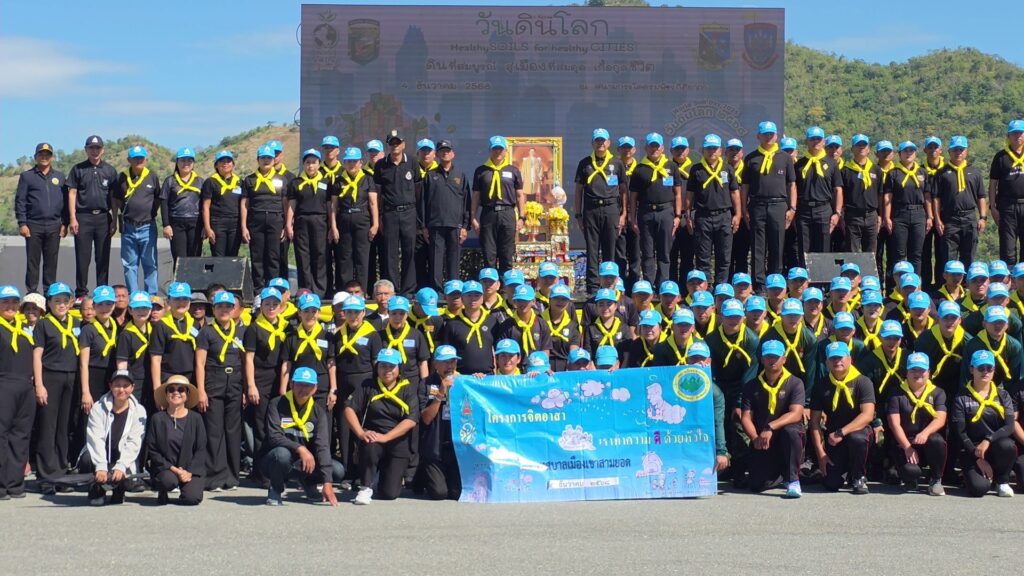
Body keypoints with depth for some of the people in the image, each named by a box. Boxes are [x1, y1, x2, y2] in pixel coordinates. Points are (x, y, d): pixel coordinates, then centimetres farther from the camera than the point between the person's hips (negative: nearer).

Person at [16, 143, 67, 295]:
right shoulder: (26, 176, 5)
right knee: (32, 261, 0)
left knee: (51, 261, 4)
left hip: (54, 226, 2)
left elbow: (65, 201, 11)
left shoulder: (59, 177, 12)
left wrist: (64, 223, 4)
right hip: (33, 225, -2)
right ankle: (31, 293, 3)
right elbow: (20, 201, 1)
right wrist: (22, 223, -7)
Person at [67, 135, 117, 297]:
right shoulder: (78, 169, 6)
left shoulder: (110, 170, 11)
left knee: (103, 258, 4)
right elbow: (72, 194, 3)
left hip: (103, 218, 2)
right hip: (83, 217, -2)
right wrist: (72, 218, -5)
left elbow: (114, 197, 11)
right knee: (82, 258, -1)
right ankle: (81, 292, 4)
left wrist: (114, 221, 5)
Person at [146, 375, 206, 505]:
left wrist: (190, 472, -12)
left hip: (191, 469, 1)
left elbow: (201, 450, 1)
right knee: (168, 479, -35)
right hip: (165, 469, -1)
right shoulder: (157, 418, 2)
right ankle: (162, 493, 3)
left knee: (192, 498, -24)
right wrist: (171, 468, -13)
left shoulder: (195, 418, 3)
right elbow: (151, 450, -2)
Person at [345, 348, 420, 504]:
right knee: (370, 446, -38)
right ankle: (366, 488, -14)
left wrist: (385, 437, -21)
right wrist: (361, 433, -19)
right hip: (372, 438, 0)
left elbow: (411, 420, -9)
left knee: (389, 493, -8)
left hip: (397, 444, 0)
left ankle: (392, 473, 29)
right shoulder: (368, 387, 6)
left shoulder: (408, 390, 2)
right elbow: (349, 409, -2)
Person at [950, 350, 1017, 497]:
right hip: (972, 450, -2)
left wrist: (988, 440, -22)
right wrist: (978, 458, -12)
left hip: (996, 447, 2)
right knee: (978, 488, -28)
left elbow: (1009, 426, -5)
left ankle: (1002, 481, -4)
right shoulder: (962, 397, 1)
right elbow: (960, 432, -4)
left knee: (1007, 445, -35)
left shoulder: (1003, 395, 9)